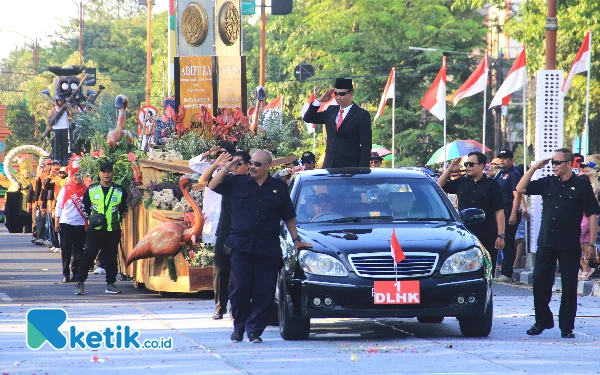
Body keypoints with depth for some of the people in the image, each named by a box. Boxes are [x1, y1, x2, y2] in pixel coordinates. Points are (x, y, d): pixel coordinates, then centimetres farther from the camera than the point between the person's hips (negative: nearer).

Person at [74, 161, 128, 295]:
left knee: (111, 257, 5)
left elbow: (124, 209, 15)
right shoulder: (91, 190, 4)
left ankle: (110, 284, 13)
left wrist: (118, 218, 2)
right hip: (95, 229, -1)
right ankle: (80, 283, -1)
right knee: (88, 255, -5)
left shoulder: (120, 191, 5)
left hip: (113, 230, 1)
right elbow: (85, 206, 13)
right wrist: (91, 217, 0)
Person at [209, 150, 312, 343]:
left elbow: (289, 217, 17)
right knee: (240, 289, -3)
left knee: (264, 293, -3)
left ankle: (254, 330, 4)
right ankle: (239, 326, 13)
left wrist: (296, 240, 15)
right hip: (241, 247, 0)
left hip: (268, 249, 0)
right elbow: (213, 186, 5)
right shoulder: (237, 184, 10)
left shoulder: (279, 188, 11)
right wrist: (225, 168, -4)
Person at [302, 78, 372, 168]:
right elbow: (308, 118, 17)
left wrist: (363, 170, -13)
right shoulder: (331, 111, 15)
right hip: (330, 166, 5)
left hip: (350, 167, -5)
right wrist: (319, 101, 3)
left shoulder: (362, 115, -2)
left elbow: (366, 146, -5)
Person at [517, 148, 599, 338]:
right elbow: (520, 189, 8)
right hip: (546, 243, 4)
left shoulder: (581, 186, -3)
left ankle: (566, 326, 10)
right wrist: (534, 168, 0)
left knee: (569, 286, 2)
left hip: (569, 246, -3)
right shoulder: (547, 183, 8)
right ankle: (542, 321, 18)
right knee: (540, 282, 4)